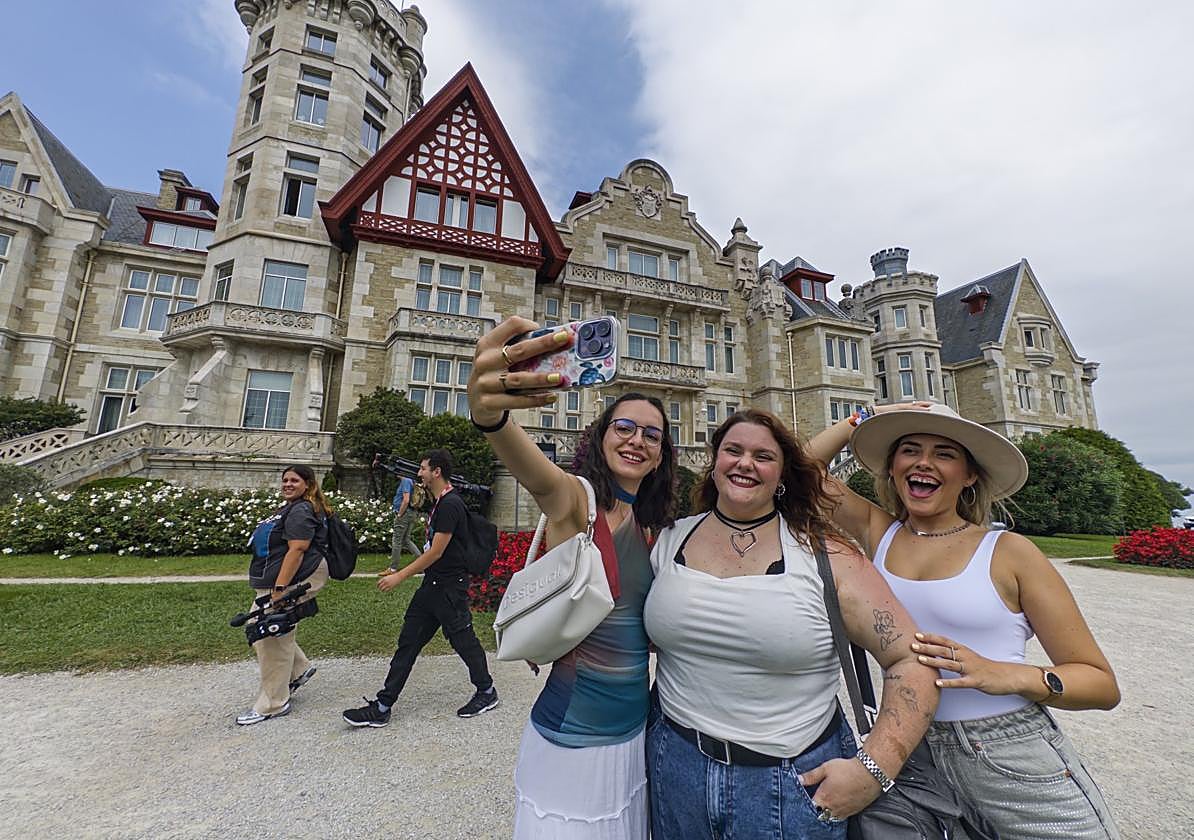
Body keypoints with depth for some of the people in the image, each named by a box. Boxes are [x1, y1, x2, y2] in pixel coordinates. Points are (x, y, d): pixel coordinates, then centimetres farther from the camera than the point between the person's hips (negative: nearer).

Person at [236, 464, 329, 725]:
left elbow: (296, 551, -24)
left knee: (273, 640, -1)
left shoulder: (301, 511, -17)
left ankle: (273, 704, 14)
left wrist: (279, 589, -27)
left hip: (288, 582, -11)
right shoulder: (291, 508, 18)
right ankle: (300, 668, 29)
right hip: (272, 582, 11)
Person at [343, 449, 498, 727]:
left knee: (463, 641, 6)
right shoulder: (440, 502, 12)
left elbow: (436, 552, -21)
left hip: (450, 587, -10)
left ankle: (487, 693, 26)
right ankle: (382, 706, 20)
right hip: (432, 584, 10)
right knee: (408, 641, 11)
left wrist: (400, 576, -16)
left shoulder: (451, 504, -20)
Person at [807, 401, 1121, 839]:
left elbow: (1102, 682, -6)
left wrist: (1011, 676, -24)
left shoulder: (1008, 552, -8)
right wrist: (865, 417, -1)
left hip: (1016, 761, -2)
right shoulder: (878, 534, -1)